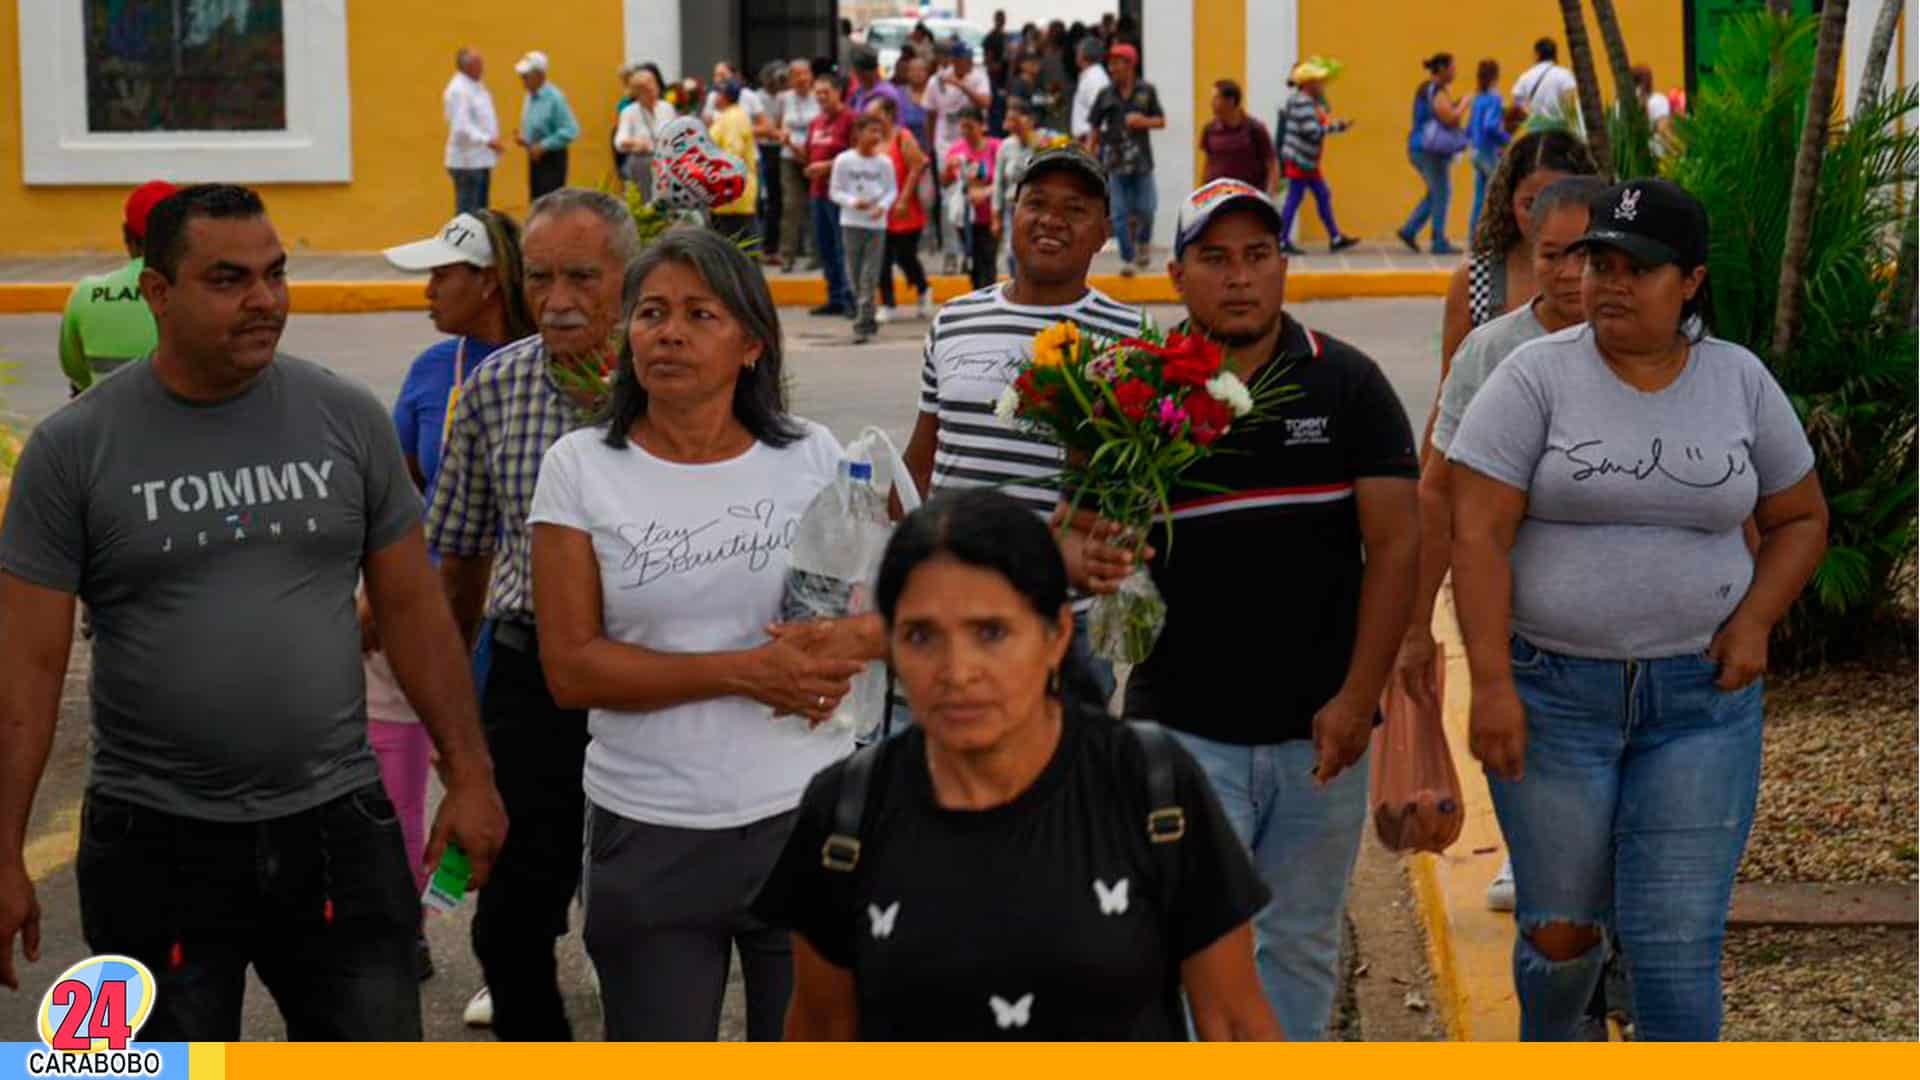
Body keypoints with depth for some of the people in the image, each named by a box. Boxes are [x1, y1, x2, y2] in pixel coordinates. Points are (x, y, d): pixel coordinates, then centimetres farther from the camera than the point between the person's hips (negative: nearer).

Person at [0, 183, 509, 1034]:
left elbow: (412, 608, 7)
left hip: (338, 827, 2)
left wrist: (468, 773, 3)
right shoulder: (73, 449, -5)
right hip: (158, 840, -1)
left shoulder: (347, 418, 1)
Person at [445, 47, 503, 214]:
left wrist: (493, 140, 11)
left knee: (480, 211, 13)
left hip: (482, 160, 10)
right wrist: (487, 141, -31)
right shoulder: (458, 90, -16)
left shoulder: (477, 87, 14)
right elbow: (461, 127, -25)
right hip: (467, 162, -10)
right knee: (467, 213, -8)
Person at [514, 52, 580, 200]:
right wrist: (523, 139, 2)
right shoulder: (530, 97, 9)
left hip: (552, 160, -8)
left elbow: (570, 131, -22)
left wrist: (543, 146, -21)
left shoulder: (555, 97, -17)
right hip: (535, 158, 8)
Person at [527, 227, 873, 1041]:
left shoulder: (812, 457, 2)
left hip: (803, 818, 1)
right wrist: (746, 671, -16)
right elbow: (572, 668, -8)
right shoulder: (580, 468, -2)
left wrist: (846, 646, -14)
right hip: (648, 833, -1)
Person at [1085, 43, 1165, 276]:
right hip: (1116, 161, 0)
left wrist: (1144, 121, -13)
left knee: (1145, 209, 0)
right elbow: (1094, 126, 9)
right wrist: (1094, 152, 6)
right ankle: (1127, 259, 6)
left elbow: (1161, 121, 6)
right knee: (1120, 213, -1)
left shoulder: (1146, 91, 1)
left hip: (1142, 160, 0)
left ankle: (1142, 243, 29)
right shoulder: (1106, 94, 2)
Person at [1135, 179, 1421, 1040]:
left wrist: (1359, 696, -9)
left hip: (1320, 730, 1)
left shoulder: (1347, 385, 1)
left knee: (1301, 945, 12)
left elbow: (1395, 543, -2)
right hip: (1184, 725, -1)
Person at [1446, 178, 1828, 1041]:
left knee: (1677, 942, -4)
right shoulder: (1536, 377, -8)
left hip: (1699, 696, 1)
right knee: (1561, 926, 9)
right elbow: (1478, 532, -12)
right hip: (1553, 691, -1)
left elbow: (1801, 518, 12)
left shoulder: (1741, 381, 2)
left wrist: (1754, 621, -5)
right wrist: (1492, 684, -18)